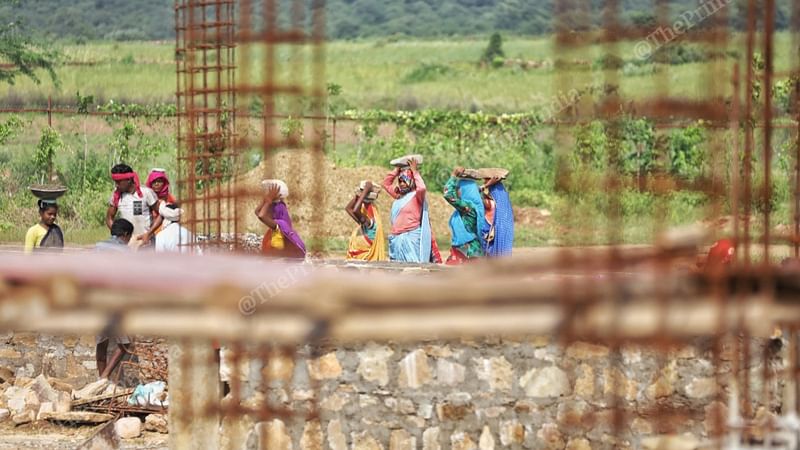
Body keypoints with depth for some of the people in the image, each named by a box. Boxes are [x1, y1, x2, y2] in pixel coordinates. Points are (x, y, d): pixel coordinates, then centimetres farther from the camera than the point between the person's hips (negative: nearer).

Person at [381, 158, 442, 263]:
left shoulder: (417, 196, -3)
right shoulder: (399, 196, 18)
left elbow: (422, 188, -24)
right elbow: (386, 184, 27)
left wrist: (415, 172, -11)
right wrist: (397, 170, 17)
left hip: (411, 239, -7)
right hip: (397, 239, 7)